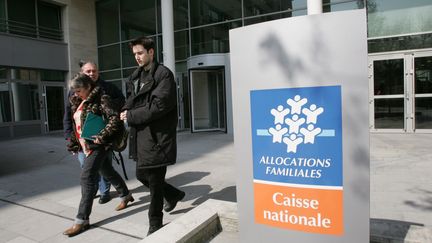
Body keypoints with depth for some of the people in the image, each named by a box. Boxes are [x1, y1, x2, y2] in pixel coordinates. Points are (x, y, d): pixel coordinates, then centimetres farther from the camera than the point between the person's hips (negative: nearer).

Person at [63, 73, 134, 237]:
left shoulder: (100, 99, -13)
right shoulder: (78, 102, 14)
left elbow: (115, 118, -24)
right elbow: (76, 125, 22)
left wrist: (102, 137, -26)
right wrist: (73, 143, 19)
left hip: (98, 146, -9)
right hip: (87, 145, 9)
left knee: (87, 178, -9)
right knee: (107, 172, 20)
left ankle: (82, 220, -1)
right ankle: (126, 195, 40)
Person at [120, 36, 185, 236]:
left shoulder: (164, 74, -9)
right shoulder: (136, 76, 14)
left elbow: (159, 106, -18)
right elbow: (131, 101, 17)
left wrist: (131, 116, -13)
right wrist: (126, 111, -5)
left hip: (157, 135, -8)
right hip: (141, 134, 8)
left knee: (155, 181, 1)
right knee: (142, 175, 16)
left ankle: (155, 223, 21)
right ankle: (174, 194, 40)